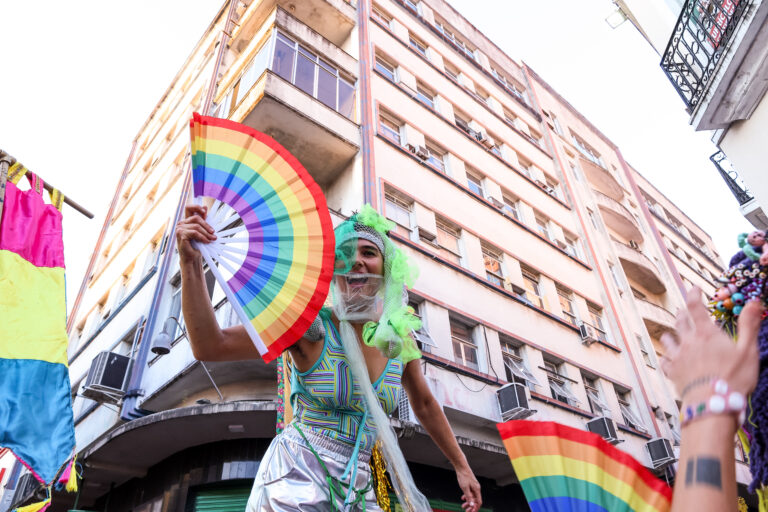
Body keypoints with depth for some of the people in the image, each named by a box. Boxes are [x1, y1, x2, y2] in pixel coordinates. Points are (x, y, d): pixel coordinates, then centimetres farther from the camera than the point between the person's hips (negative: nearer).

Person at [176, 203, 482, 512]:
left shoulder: (399, 339, -2)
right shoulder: (311, 327, -14)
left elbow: (424, 405, 14)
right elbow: (210, 347, -21)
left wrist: (461, 466, 19)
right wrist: (191, 263, -30)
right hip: (295, 478, -4)